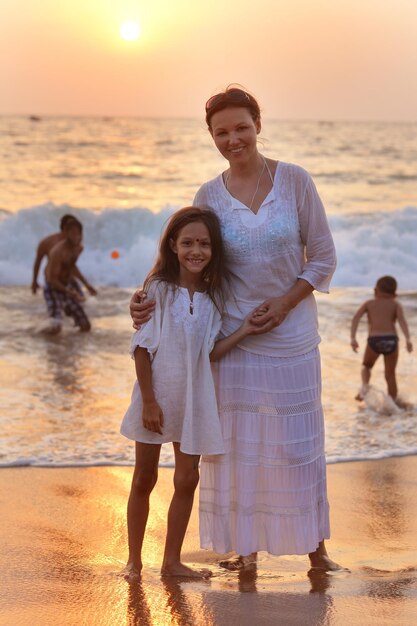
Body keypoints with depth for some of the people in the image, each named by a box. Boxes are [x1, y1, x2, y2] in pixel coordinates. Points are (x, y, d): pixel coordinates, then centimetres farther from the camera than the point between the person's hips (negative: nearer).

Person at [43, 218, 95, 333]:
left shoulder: (79, 248, 0)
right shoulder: (58, 252, -26)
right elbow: (52, 280, -25)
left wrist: (86, 284, 17)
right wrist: (70, 292, -38)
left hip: (67, 288, 7)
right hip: (53, 290, -7)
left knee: (86, 327, 3)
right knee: (56, 329, -27)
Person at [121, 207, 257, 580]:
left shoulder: (214, 296, 0)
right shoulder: (159, 288, -9)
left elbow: (209, 353, -3)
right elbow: (142, 347, -9)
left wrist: (245, 331, -16)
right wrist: (149, 401, -12)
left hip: (193, 398, 3)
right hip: (157, 395, -3)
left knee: (187, 480, 6)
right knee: (144, 479, 8)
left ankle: (172, 561, 18)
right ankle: (134, 560, 19)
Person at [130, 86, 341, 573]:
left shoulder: (294, 181, -6)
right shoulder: (209, 196, -1)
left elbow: (323, 258, -2)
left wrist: (284, 302, -14)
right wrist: (149, 301, -12)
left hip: (291, 331, -1)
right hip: (234, 334, 1)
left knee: (297, 438, 5)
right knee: (237, 438, 6)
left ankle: (315, 546, 18)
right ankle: (246, 546, 19)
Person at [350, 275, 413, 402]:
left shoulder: (368, 303, 23)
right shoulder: (396, 305, 20)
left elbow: (356, 317, 5)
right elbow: (401, 319, -1)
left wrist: (353, 338, -3)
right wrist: (408, 339, -14)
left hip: (374, 340, 0)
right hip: (391, 340, 0)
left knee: (366, 366, 25)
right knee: (390, 374, 12)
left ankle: (365, 385, -4)